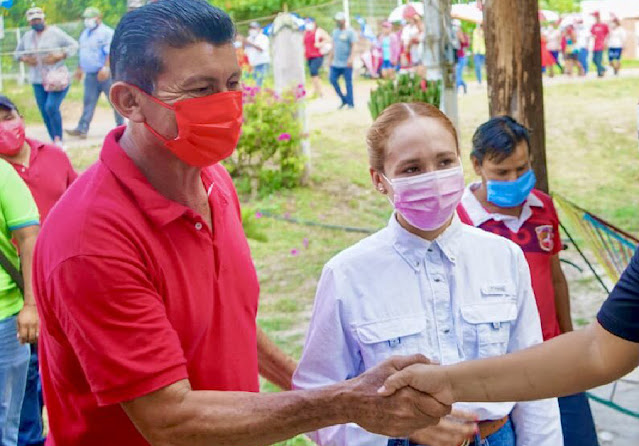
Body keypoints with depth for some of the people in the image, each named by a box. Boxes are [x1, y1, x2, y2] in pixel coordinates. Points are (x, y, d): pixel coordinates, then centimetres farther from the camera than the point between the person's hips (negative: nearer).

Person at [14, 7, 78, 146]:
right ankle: (54, 142, 14)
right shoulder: (27, 36, 9)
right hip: (38, 81, 6)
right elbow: (18, 52, 20)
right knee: (44, 112, 4)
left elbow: (73, 45, -7)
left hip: (57, 78, -6)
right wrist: (24, 59, -2)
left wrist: (59, 56, -19)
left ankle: (58, 140, -6)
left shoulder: (54, 32, -7)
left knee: (51, 107, -20)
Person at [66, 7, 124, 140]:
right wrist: (79, 69, 25)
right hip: (90, 74, 7)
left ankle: (120, 126, 11)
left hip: (105, 73, -7)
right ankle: (82, 129, 0)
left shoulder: (106, 33, -8)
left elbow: (110, 52, -18)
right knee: (88, 101, 3)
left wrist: (105, 67, -27)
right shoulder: (85, 34, 18)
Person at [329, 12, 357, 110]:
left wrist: (351, 58, -20)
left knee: (348, 82, -3)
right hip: (335, 63, 6)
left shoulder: (350, 32, -4)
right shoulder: (335, 32, 15)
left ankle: (350, 103, 5)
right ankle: (344, 99, 14)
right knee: (333, 80, -1)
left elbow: (353, 46, -9)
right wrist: (331, 59, 18)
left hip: (346, 63, -6)